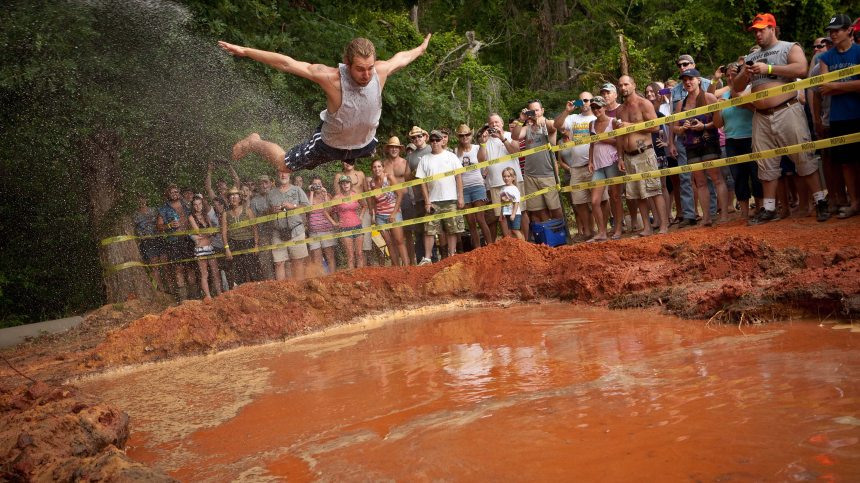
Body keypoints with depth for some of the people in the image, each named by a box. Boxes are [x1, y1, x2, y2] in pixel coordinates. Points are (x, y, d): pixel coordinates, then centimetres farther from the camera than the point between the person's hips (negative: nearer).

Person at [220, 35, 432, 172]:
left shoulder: (381, 71, -26)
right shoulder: (332, 78, -38)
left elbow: (401, 58, -2)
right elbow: (286, 63, -33)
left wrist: (420, 49, 19)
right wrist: (245, 51, -31)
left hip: (365, 143, 4)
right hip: (330, 144, -4)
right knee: (284, 165, 13)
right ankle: (254, 143, 44)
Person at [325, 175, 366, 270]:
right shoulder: (337, 197, -4)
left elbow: (364, 206, 25)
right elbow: (326, 211, 2)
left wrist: (361, 217, 12)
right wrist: (334, 223, -2)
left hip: (357, 226, 3)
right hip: (344, 228, -3)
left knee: (359, 254, 1)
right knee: (350, 256, -7)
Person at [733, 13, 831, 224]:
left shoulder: (789, 48, 5)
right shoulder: (751, 58, 21)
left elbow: (801, 68, -15)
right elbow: (736, 87, 19)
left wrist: (769, 68, -15)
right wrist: (744, 74, -2)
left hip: (787, 112, -5)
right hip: (761, 118, 5)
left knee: (803, 158, -8)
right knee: (766, 165, 5)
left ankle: (821, 202, -1)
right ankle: (769, 209, 10)